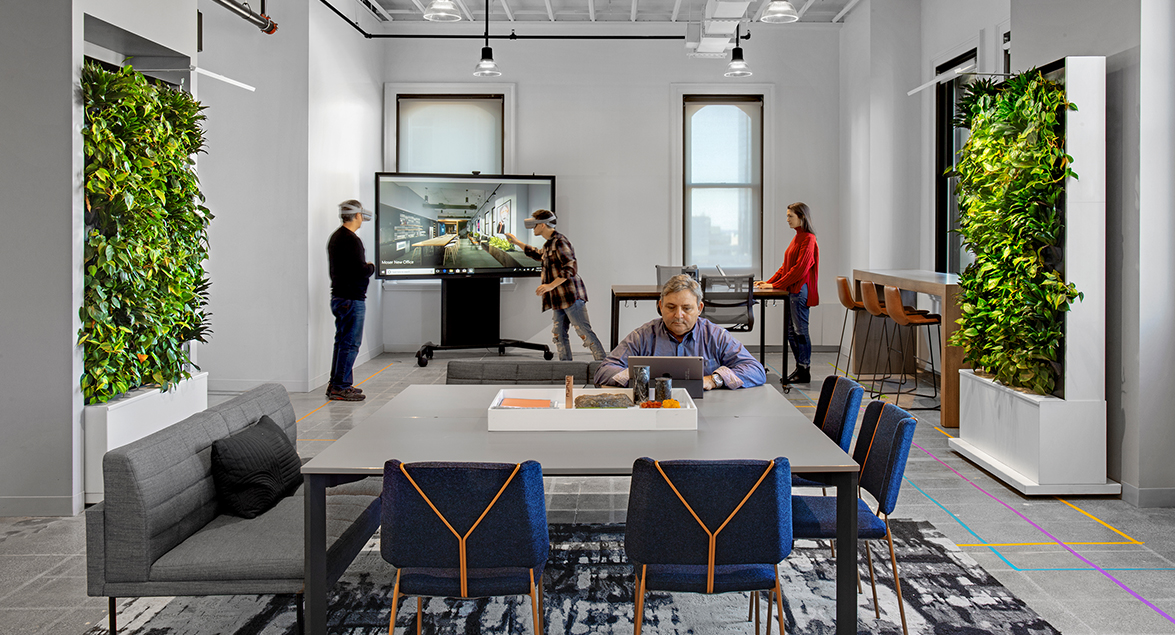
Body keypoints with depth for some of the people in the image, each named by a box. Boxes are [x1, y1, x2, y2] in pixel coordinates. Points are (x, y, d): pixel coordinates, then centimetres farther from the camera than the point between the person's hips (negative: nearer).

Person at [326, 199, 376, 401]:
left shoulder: (335, 237, 14)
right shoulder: (351, 240, -18)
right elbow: (361, 271, -23)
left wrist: (365, 267, 13)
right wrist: (371, 267, -3)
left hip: (339, 296, 10)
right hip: (352, 299, -10)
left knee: (342, 341, 16)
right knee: (350, 343, -5)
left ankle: (336, 384, 21)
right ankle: (340, 387, -2)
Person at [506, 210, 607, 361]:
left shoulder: (559, 242, -13)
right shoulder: (549, 244, 19)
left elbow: (571, 268, -21)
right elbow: (539, 255, 42)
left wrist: (551, 286, -22)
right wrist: (517, 242, 44)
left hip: (571, 295, -10)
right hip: (558, 298, 10)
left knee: (584, 331, -10)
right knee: (559, 333, 8)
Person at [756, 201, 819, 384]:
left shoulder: (808, 239, -12)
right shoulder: (797, 238, 17)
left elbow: (800, 269, -18)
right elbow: (786, 266, 20)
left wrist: (776, 285, -17)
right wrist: (769, 282, 11)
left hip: (800, 290, -10)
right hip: (792, 290, 10)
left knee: (800, 330, -5)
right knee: (791, 331, 11)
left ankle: (805, 371, 2)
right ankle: (800, 368, 18)